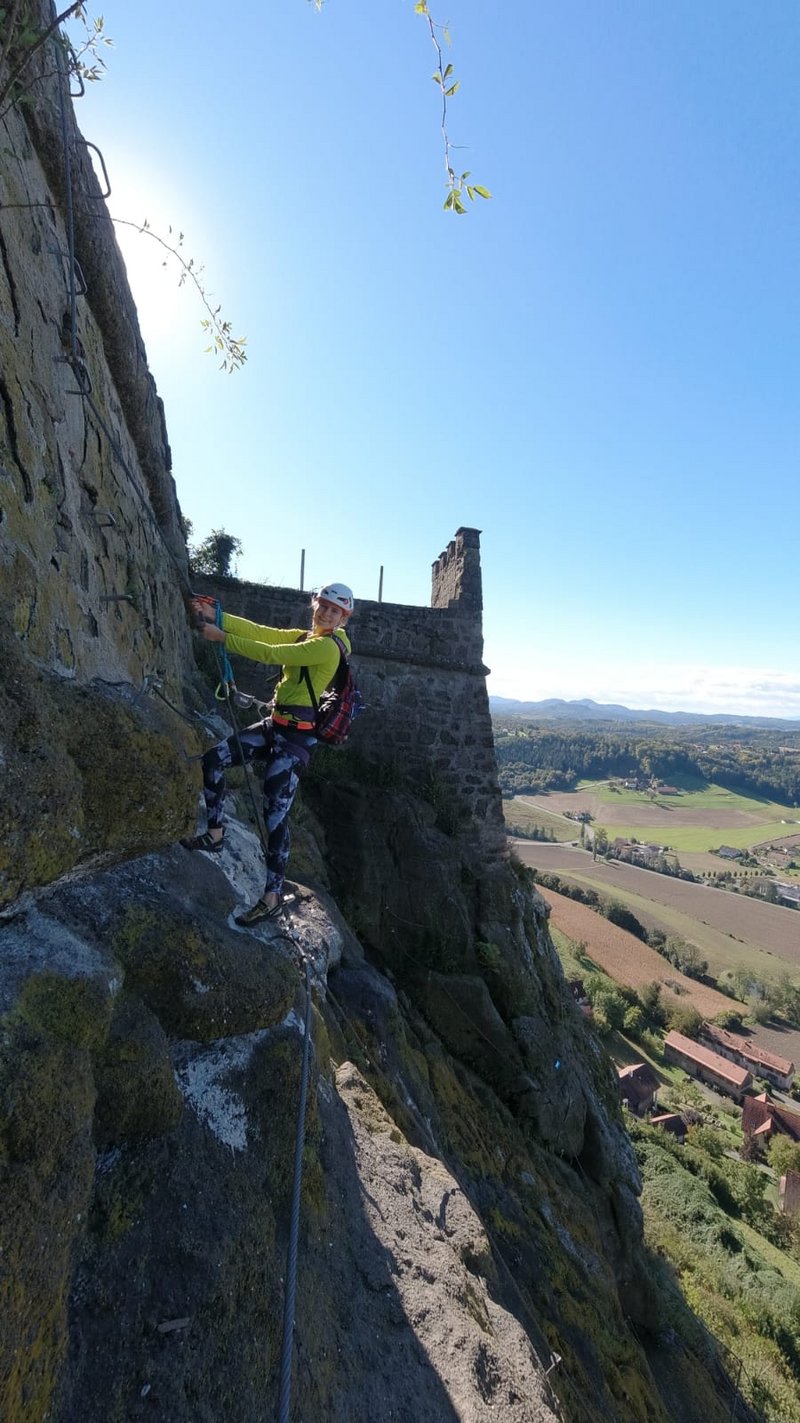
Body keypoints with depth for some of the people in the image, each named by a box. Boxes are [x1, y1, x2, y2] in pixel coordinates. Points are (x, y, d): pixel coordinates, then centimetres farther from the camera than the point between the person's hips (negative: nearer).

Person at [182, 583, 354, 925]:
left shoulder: (327, 646, -14)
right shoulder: (304, 637, 14)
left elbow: (270, 654, -18)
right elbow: (261, 632, 5)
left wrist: (222, 637, -11)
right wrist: (215, 616, -5)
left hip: (297, 738, -9)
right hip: (275, 726, 9)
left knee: (275, 816, -7)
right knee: (214, 758, 5)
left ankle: (272, 897, 8)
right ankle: (215, 833, 22)